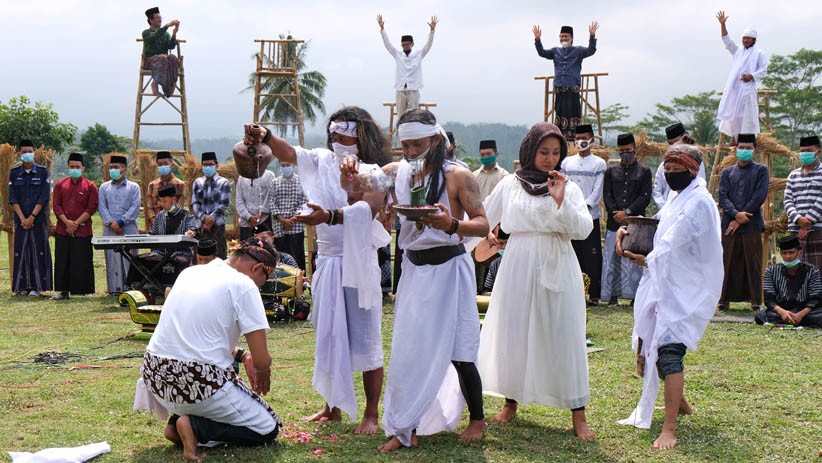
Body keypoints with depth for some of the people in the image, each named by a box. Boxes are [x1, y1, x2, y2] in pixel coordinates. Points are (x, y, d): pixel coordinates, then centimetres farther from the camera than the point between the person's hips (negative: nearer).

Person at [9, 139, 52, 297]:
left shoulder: (43, 171, 0)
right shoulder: (14, 172, 6)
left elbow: (44, 197, -6)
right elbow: (12, 198, 2)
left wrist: (32, 217, -12)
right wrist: (22, 218, -9)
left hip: (39, 219, -2)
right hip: (20, 219, 2)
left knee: (38, 252, -2)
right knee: (21, 252, 3)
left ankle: (36, 286, 2)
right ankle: (22, 286, 8)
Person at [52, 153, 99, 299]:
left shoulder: (90, 186, 1)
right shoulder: (60, 185, 9)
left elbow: (91, 208, -4)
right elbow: (56, 206, 4)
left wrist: (76, 223, -11)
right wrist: (67, 222, -10)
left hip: (83, 231, -3)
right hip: (62, 230, 3)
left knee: (83, 262, -1)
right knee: (62, 261, 5)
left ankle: (87, 291, 6)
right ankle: (63, 290, 12)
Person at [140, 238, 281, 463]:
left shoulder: (190, 272, 13)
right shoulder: (243, 286, -9)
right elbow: (262, 360, -9)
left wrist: (240, 354, 21)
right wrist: (262, 373, 14)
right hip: (199, 385, -8)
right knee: (269, 429, 9)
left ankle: (176, 423, 16)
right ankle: (194, 426, -9)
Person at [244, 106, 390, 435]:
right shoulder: (323, 161, 8)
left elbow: (368, 209, -26)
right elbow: (289, 154, -5)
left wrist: (329, 216, -42)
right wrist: (265, 137, -26)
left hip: (358, 263, -6)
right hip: (326, 262, 6)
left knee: (364, 340, -1)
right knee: (329, 337, 15)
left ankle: (371, 415, 6)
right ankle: (333, 407, 27)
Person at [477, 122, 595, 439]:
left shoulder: (568, 187, 4)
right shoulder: (510, 185, 7)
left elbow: (583, 230, -6)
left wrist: (561, 201, -18)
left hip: (557, 270, -1)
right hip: (518, 267, 1)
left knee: (564, 336, -2)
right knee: (513, 333, 6)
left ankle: (578, 413, 2)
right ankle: (511, 402, 24)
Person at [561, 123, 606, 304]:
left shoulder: (599, 163, 3)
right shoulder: (567, 162, 13)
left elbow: (597, 191, -4)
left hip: (590, 216, -3)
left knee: (592, 258, -4)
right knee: (574, 257, 6)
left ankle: (594, 294, 1)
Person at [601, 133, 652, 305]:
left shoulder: (644, 171, 9)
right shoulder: (611, 171, 15)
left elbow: (645, 197, 0)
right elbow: (607, 196, 7)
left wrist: (627, 212, -11)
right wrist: (617, 214, -8)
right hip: (614, 222, 2)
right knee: (612, 258, 0)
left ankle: (635, 294, 0)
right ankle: (613, 294, 5)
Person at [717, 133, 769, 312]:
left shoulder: (761, 170, 7)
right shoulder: (727, 172, 15)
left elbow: (759, 197, -3)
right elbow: (722, 197, 4)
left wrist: (740, 219, -9)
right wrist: (735, 214, -15)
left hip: (752, 225, -2)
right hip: (729, 224, 2)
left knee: (753, 264, -1)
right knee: (727, 263, 3)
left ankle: (756, 301, 5)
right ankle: (724, 301, 9)